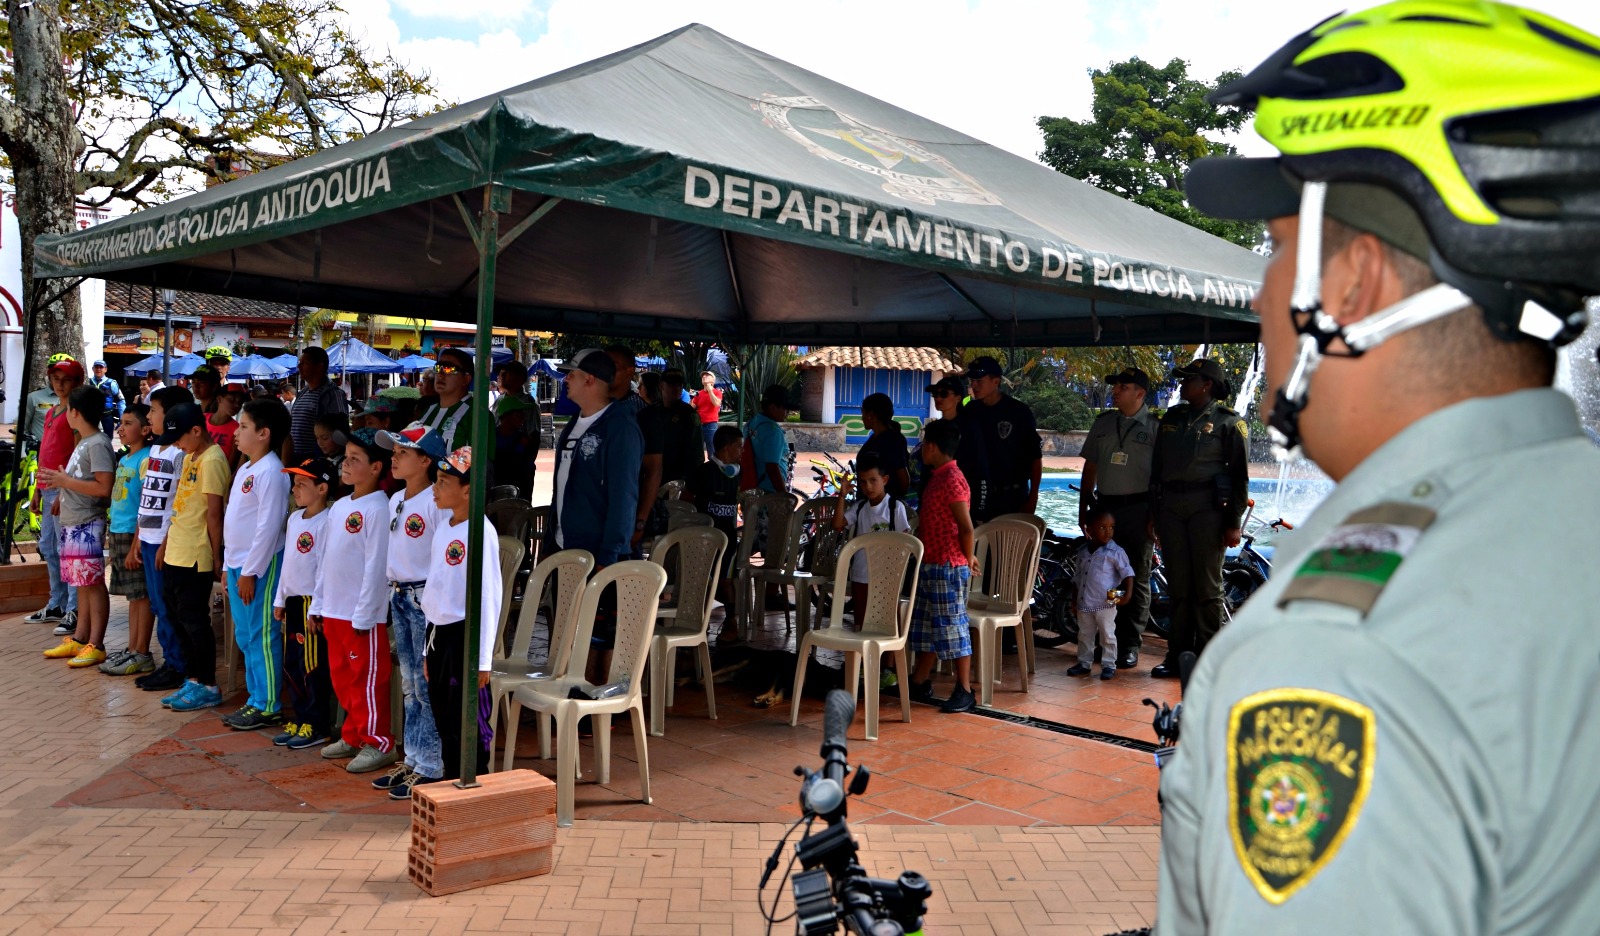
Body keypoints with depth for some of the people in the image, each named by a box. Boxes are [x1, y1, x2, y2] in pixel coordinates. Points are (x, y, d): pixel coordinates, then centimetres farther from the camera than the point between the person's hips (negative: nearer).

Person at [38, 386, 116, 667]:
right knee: (82, 584, 14)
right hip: (72, 523, 10)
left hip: (87, 525, -10)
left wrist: (65, 481, -16)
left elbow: (104, 488, -22)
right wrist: (60, 484, 7)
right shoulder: (83, 443, 16)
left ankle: (96, 645, -1)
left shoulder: (98, 444, -15)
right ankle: (79, 639, 20)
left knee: (94, 583, -5)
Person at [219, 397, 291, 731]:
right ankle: (255, 700, 24)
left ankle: (268, 707, 5)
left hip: (260, 566, -10)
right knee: (245, 637, 14)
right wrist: (230, 566, 18)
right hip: (238, 564, 10)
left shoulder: (270, 472, -16)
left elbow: (269, 526, -19)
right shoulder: (245, 469, 15)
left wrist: (250, 571, -18)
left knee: (261, 637, -3)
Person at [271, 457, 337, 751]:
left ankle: (317, 727, 6)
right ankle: (300, 720, 24)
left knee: (313, 666, -3)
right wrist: (280, 600, 17)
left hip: (311, 604, -9)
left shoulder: (325, 523, -15)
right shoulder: (294, 518, 12)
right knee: (291, 666, 14)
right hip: (292, 602, 9)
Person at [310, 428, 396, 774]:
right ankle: (354, 736, 29)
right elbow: (326, 559, 17)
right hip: (334, 610, 9)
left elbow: (376, 565, -17)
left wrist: (364, 614, -18)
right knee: (342, 677, 16)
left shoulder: (377, 509, -15)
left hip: (362, 614, -9)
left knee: (368, 678, 0)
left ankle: (378, 743, 10)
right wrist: (318, 603, 15)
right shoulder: (340, 506, 12)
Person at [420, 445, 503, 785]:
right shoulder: (443, 528, 10)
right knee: (443, 714, 16)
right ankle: (452, 779, 29)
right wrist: (429, 646, 18)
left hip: (464, 633, -9)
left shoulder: (480, 533, -15)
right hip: (438, 632, 9)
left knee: (469, 718, -1)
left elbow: (489, 597, -17)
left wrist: (483, 658, -17)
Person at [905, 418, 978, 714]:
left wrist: (968, 559, -10)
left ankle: (965, 692, 6)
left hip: (948, 567, -10)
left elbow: (966, 527, -21)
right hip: (931, 565, 10)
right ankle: (920, 683, 27)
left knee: (953, 626, -3)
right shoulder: (938, 477, 14)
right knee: (925, 625, 16)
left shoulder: (951, 479, -18)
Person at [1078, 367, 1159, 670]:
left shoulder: (1155, 427, -1)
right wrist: (1083, 506, 13)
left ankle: (1130, 645, 9)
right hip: (1104, 507, 4)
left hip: (1138, 509, -4)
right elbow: (1090, 466, 16)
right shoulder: (1102, 423, 12)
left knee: (1137, 580, 2)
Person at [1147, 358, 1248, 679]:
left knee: (1207, 587, -2)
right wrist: (1153, 513, 14)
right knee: (1178, 587, 7)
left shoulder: (1228, 421, 2)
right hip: (1170, 506, 5)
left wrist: (1234, 522, -7)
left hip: (1207, 507, -5)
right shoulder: (1172, 418, 17)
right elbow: (1156, 467, 18)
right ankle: (1177, 656, 13)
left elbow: (1239, 475, -1)